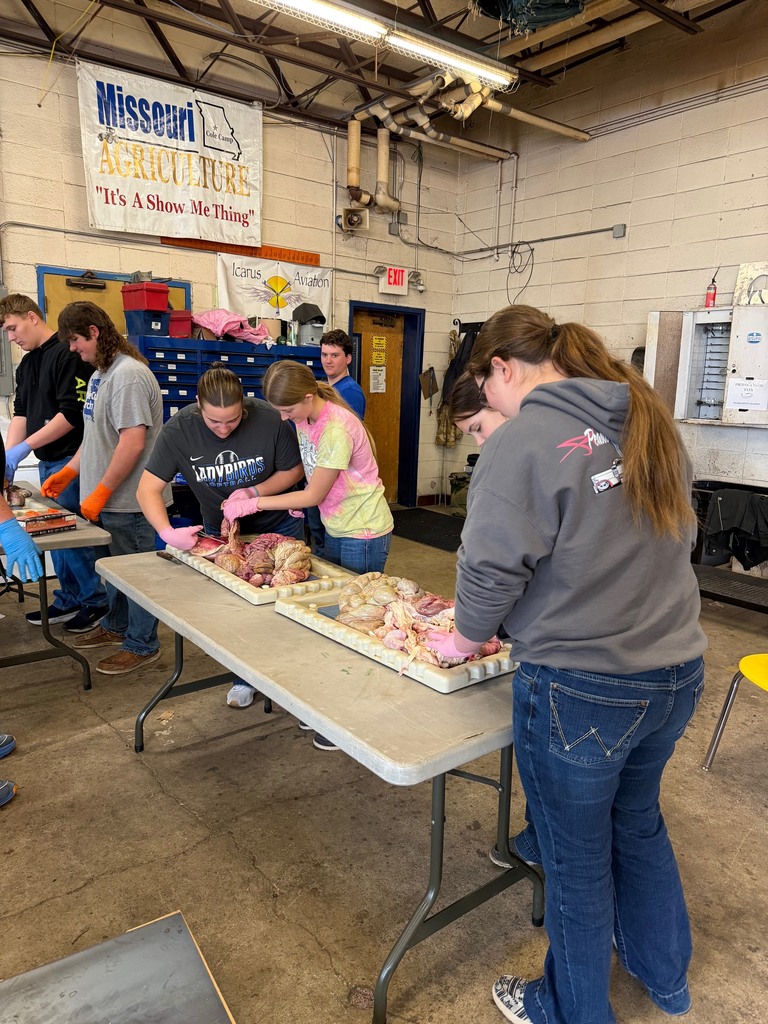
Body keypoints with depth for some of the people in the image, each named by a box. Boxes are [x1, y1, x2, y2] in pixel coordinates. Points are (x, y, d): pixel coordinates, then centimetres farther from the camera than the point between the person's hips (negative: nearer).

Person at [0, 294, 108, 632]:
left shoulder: (68, 356, -13)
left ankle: (97, 600, 11)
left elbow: (72, 414, -20)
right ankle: (69, 600, 25)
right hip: (46, 462, 9)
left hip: (69, 461, -9)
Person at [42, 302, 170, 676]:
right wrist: (68, 472, 16)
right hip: (109, 498, 9)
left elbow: (133, 443, -24)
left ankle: (142, 645, 18)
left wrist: (100, 493, -18)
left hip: (129, 500, -9)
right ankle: (116, 626, 39)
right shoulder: (101, 373, 13)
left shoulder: (128, 375, -19)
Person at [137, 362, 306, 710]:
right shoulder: (179, 430, -23)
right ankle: (246, 677, 32)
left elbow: (294, 470, -13)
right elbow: (148, 489, -21)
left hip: (278, 525, -1)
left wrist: (255, 492, -28)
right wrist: (167, 532, -38)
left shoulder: (269, 419, -27)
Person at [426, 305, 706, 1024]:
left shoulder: (521, 444, -19)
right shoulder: (650, 421, 4)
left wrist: (466, 638, 1)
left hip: (582, 689, -7)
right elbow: (676, 538, 13)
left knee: (577, 861, 16)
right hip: (676, 673, 8)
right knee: (637, 822, 30)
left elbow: (491, 568, -18)